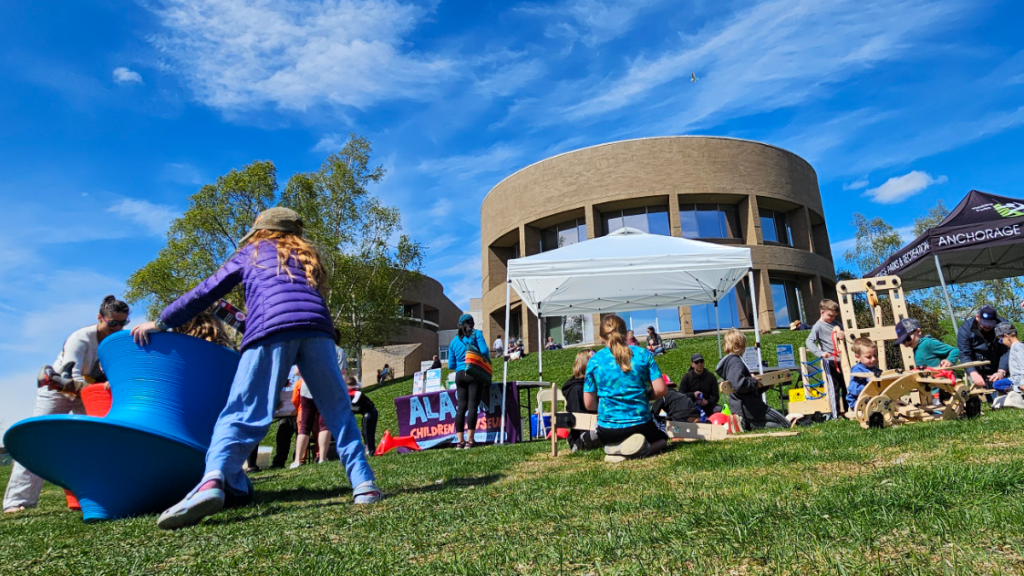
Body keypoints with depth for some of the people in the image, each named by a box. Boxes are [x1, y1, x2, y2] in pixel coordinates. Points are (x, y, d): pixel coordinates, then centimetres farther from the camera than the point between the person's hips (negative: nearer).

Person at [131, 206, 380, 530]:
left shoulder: (251, 253, 28)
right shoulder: (308, 257, 36)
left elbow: (206, 293, 26)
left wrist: (161, 322, 35)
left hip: (271, 329, -2)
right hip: (316, 327, 3)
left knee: (242, 415, -4)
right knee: (338, 410, 9)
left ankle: (212, 481, -27)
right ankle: (363, 483, 0)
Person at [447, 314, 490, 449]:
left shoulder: (454, 341, 14)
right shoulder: (476, 334, 3)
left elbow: (451, 365, 14)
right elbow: (484, 351, -11)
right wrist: (487, 362, 8)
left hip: (459, 376, 4)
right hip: (474, 374, -4)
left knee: (461, 407, 6)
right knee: (472, 406, -6)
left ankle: (460, 441, 6)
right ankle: (470, 440, -9)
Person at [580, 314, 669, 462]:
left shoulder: (594, 361, -4)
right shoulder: (644, 354, -4)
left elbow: (589, 404, -1)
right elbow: (660, 390, -6)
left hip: (608, 429, 1)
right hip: (641, 424, -1)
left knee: (587, 437, 36)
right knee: (662, 439, 33)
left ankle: (614, 448, -1)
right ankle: (640, 450, -4)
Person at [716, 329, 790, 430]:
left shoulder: (727, 361, 13)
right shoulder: (736, 362, -20)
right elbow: (739, 384, -36)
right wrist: (754, 381, -17)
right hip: (749, 408, -10)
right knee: (785, 424, -2)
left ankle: (745, 424, 4)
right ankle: (745, 424, -10)